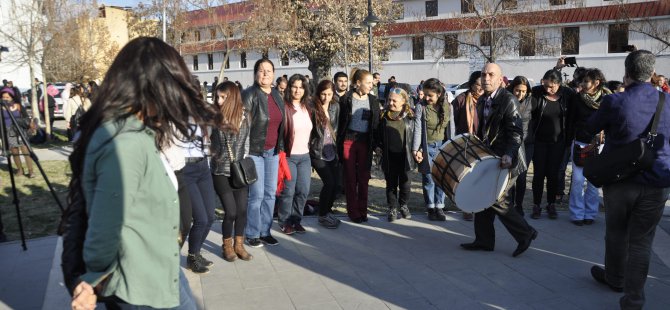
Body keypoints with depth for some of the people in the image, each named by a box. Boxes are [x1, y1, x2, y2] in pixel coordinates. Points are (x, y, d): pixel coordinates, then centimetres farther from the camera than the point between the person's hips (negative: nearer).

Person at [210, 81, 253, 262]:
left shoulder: (244, 115, 0)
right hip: (221, 171, -3)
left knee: (242, 210, 6)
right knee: (231, 211, -3)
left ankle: (239, 245, 24)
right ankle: (227, 246, 20)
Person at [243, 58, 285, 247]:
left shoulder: (276, 95, 10)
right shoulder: (249, 95, -11)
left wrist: (280, 146, 15)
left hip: (273, 151, 6)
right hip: (255, 151, -6)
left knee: (270, 194, 9)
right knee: (257, 194, -3)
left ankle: (265, 231, 21)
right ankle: (252, 234, 11)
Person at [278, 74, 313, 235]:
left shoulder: (307, 108, 12)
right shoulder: (284, 106, -9)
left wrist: (311, 150, 16)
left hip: (305, 156, 6)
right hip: (288, 156, -6)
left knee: (303, 191, 8)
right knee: (288, 191, -1)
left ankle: (296, 220, 24)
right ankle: (285, 222, 16)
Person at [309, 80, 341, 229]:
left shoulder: (335, 106, 5)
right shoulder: (313, 108, -12)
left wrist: (336, 146, 15)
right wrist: (310, 147, -9)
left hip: (332, 151, 6)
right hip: (318, 152, -6)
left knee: (336, 182, 5)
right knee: (329, 182, -10)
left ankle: (328, 210, 27)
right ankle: (322, 216, 8)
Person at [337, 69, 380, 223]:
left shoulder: (373, 100, 6)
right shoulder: (346, 99, -1)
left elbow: (376, 123, 7)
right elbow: (341, 122, 0)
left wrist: (375, 143, -1)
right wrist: (339, 145, -4)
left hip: (365, 142, 2)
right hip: (349, 141, -2)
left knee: (364, 177, 5)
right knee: (350, 177, 5)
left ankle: (362, 210, 15)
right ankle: (353, 211, 13)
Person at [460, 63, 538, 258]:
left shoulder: (508, 100, -14)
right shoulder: (482, 101, 10)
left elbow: (516, 133, -21)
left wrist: (508, 155, -34)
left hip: (505, 161, -8)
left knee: (495, 198, -7)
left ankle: (525, 234, 11)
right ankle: (483, 240, 22)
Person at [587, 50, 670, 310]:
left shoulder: (615, 102, -12)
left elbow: (587, 131, 4)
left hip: (621, 180, -1)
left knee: (616, 234, 19)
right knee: (641, 242, 8)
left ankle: (615, 278, 40)